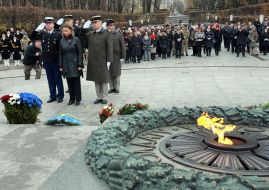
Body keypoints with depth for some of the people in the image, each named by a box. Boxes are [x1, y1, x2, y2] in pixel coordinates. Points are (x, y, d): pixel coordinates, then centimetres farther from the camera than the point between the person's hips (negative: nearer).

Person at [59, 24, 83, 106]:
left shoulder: (76, 40, -4)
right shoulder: (62, 41, 6)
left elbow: (80, 52, -5)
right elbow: (60, 54, 10)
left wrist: (79, 65, -10)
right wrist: (61, 66, 6)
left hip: (75, 64, -3)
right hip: (66, 65, 3)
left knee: (76, 82, 1)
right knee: (69, 83, 7)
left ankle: (78, 99, 10)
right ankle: (72, 98, 17)